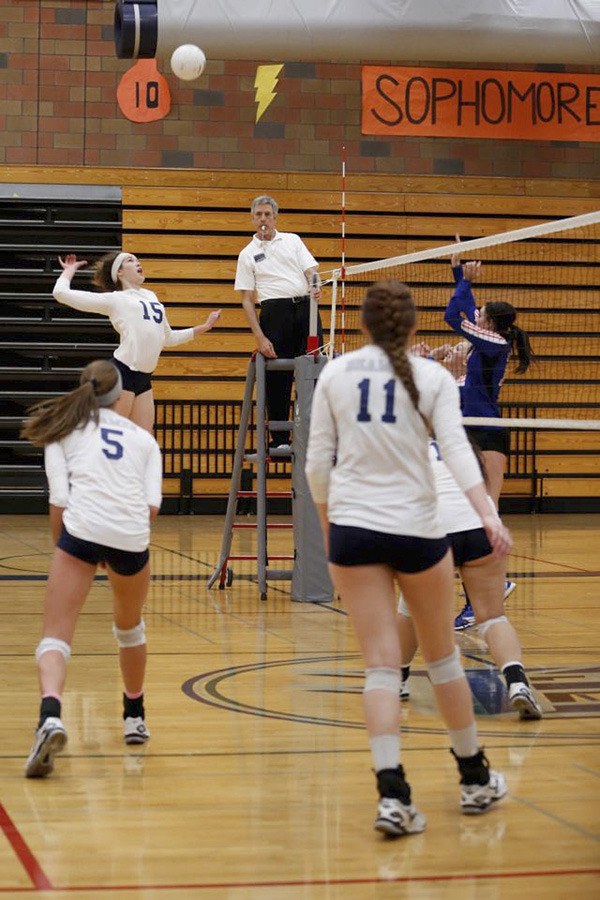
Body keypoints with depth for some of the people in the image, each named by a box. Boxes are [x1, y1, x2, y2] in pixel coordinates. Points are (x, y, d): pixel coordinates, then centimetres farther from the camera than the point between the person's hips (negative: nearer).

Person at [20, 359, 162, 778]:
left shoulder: (63, 429, 17)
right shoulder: (142, 437, 21)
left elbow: (59, 499, 6)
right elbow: (153, 505, 9)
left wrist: (61, 545, 18)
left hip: (82, 528, -2)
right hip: (133, 537, 2)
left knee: (56, 634, -6)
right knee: (130, 626, 28)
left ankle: (50, 714, -34)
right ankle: (135, 717, 43)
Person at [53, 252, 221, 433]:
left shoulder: (151, 296, 21)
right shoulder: (114, 299, 2)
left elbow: (168, 338, 31)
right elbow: (61, 293, -2)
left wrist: (204, 327, 29)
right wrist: (70, 270, 16)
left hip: (144, 378, 7)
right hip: (123, 372, -7)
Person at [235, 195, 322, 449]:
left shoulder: (293, 240, 16)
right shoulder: (248, 254, 11)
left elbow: (311, 270, 8)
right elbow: (247, 299, 6)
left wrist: (315, 287, -18)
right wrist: (260, 337, -4)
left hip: (305, 307, 1)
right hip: (274, 311, -1)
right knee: (278, 379, -1)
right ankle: (279, 439, 6)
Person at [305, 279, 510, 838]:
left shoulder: (335, 374, 4)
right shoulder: (432, 378, 0)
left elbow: (317, 462, 5)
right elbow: (456, 449, -13)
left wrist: (327, 525, 17)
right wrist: (488, 515, -19)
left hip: (351, 528, 1)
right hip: (416, 529, 0)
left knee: (381, 662, 0)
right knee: (441, 655, 15)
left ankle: (392, 794, -14)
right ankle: (474, 780, 28)